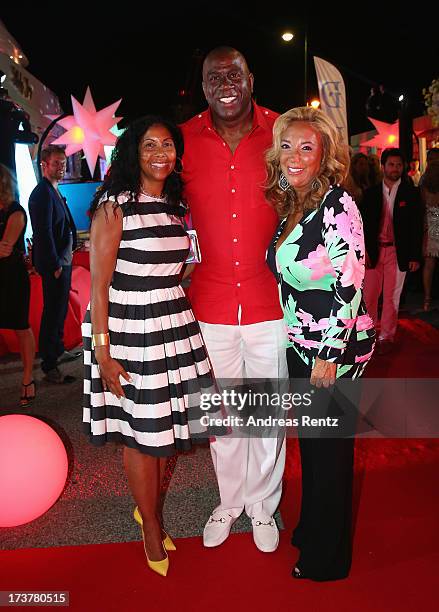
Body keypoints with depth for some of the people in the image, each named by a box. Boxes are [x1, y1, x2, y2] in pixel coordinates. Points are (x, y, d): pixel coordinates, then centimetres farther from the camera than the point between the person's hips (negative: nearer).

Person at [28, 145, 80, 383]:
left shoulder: (53, 191, 15)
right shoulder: (43, 193, -16)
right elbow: (44, 232, -21)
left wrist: (63, 260, 15)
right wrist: (55, 265, -20)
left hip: (63, 260, 10)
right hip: (54, 264, -10)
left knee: (59, 309, 21)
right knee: (53, 312, -5)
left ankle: (58, 350, 37)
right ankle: (50, 367, 2)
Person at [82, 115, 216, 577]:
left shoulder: (175, 206, 11)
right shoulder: (114, 205, -10)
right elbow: (98, 284, -12)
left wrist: (182, 320, 10)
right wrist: (102, 351, -16)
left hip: (174, 325, 6)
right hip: (127, 329, -6)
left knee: (168, 424, 12)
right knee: (142, 432, 6)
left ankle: (148, 508, 37)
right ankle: (151, 529, 28)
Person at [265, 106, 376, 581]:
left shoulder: (336, 203, -16)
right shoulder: (289, 207, 8)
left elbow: (350, 285, -19)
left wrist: (329, 355, -18)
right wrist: (304, 349, 15)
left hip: (336, 347, -7)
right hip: (301, 345, 8)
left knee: (330, 448, 8)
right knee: (309, 441, 20)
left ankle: (327, 558, 30)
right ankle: (310, 530, 43)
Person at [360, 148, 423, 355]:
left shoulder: (411, 193, 2)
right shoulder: (371, 193, 6)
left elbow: (417, 226, 1)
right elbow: (363, 223, 7)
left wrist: (415, 256, -3)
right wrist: (363, 250, -3)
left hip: (397, 252, -1)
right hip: (373, 251, 1)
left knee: (391, 297, 6)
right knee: (368, 296, 3)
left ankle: (386, 337, 18)